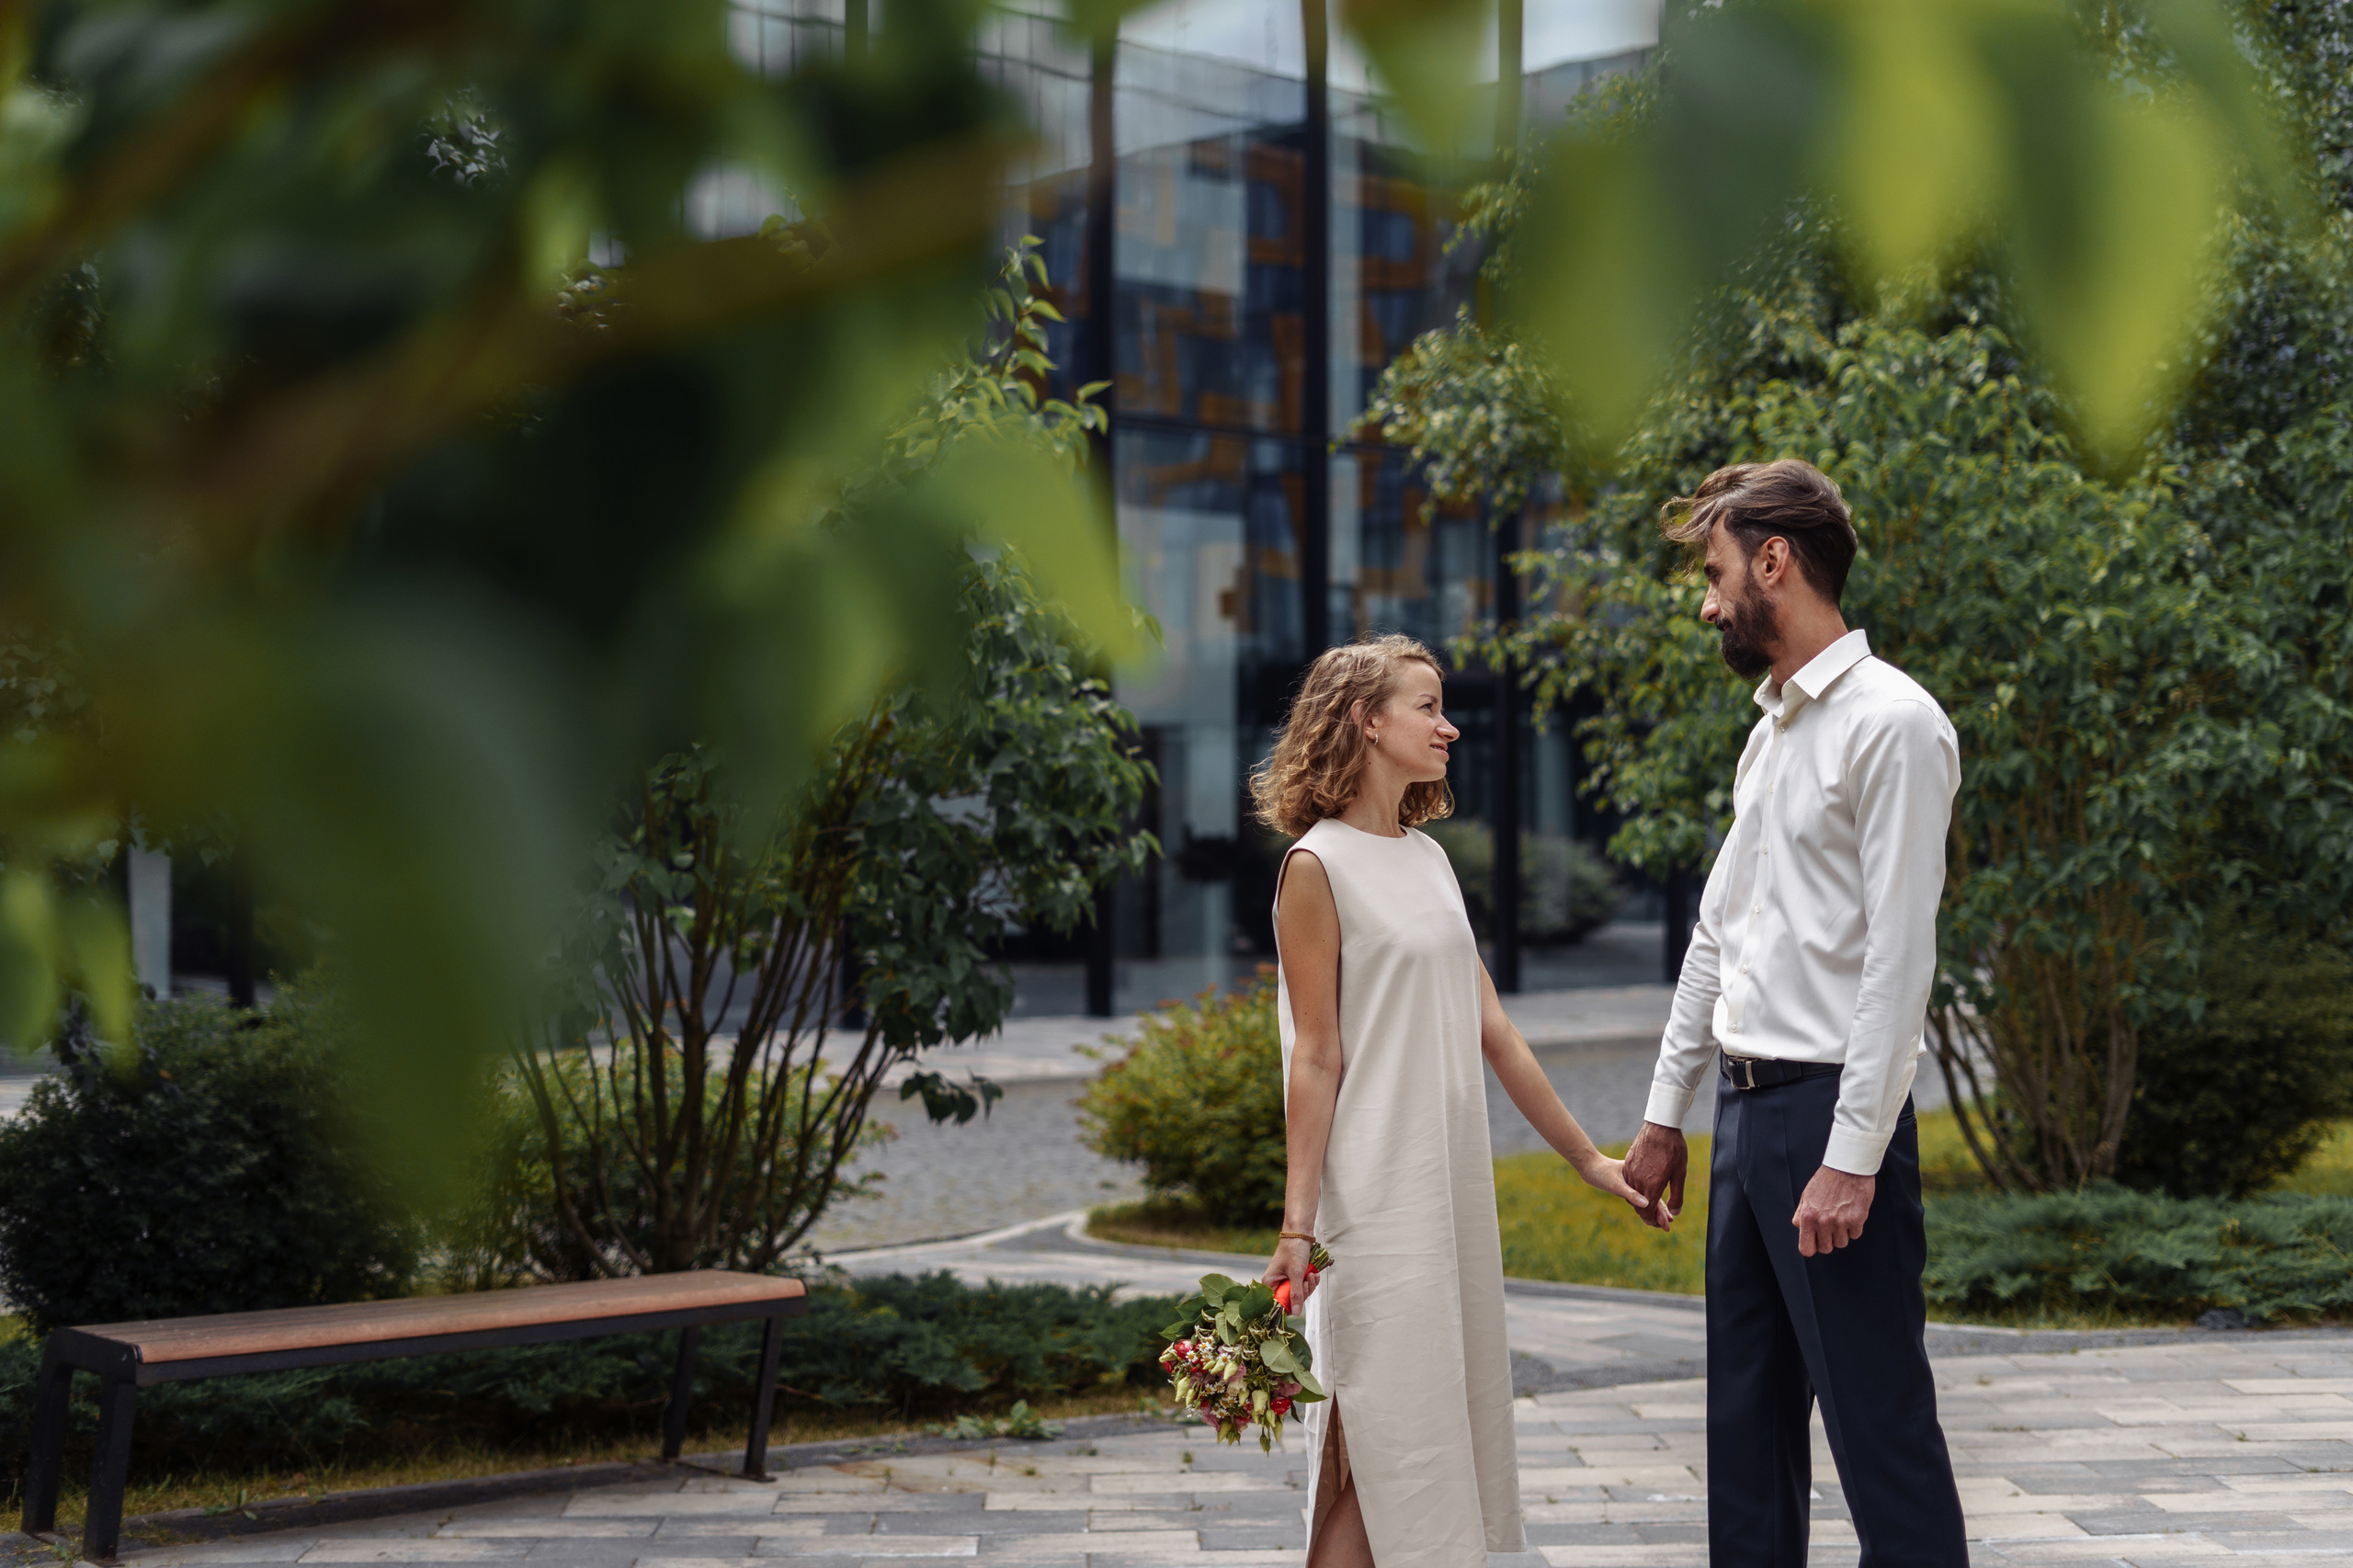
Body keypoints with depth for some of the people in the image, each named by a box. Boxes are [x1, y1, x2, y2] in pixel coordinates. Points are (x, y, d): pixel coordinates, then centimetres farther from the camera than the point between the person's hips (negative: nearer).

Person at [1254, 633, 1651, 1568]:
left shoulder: (1428, 857, 13)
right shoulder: (1318, 866, -8)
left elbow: (1488, 1028, 15)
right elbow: (1316, 1060, -11)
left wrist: (1586, 1157, 16)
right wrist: (1297, 1224, -13)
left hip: (1456, 1190, 8)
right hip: (1378, 1200, -8)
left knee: (1451, 1428, 9)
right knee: (1376, 1451, -5)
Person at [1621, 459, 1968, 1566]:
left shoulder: (1891, 724, -12)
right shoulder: (1771, 730, 16)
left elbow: (1899, 957, -17)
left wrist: (1852, 1157, -21)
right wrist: (1665, 1111, 21)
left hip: (1830, 1108, -9)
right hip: (1745, 1105, 9)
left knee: (1878, 1423, -6)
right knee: (1746, 1419, 14)